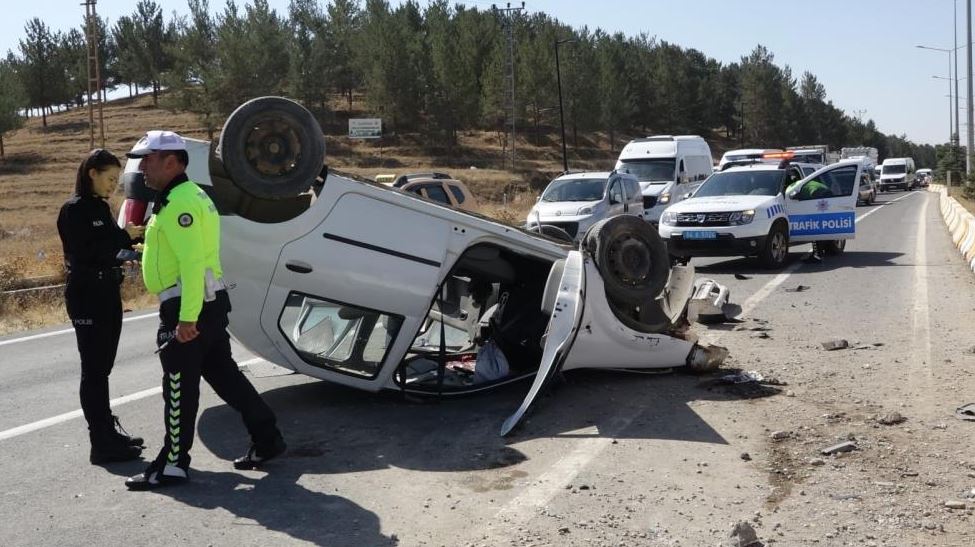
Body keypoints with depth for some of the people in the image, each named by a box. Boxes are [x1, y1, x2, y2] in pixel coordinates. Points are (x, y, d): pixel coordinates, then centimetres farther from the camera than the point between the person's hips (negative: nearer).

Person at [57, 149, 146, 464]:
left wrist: (133, 235, -1)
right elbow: (84, 254, -20)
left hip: (108, 294, 8)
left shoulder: (101, 207, 13)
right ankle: (102, 444, -2)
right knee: (93, 371, -5)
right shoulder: (74, 210, -11)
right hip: (86, 298, -8)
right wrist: (124, 237, -19)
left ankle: (109, 431, 22)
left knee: (102, 369, 14)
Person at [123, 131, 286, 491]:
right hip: (208, 303, 10)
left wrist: (187, 317, -25)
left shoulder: (179, 203, -16)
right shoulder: (189, 195, 18)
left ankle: (173, 464, 8)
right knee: (223, 373, 15)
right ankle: (267, 439, 21)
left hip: (186, 308, -10)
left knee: (179, 388, -2)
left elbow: (193, 263, -23)